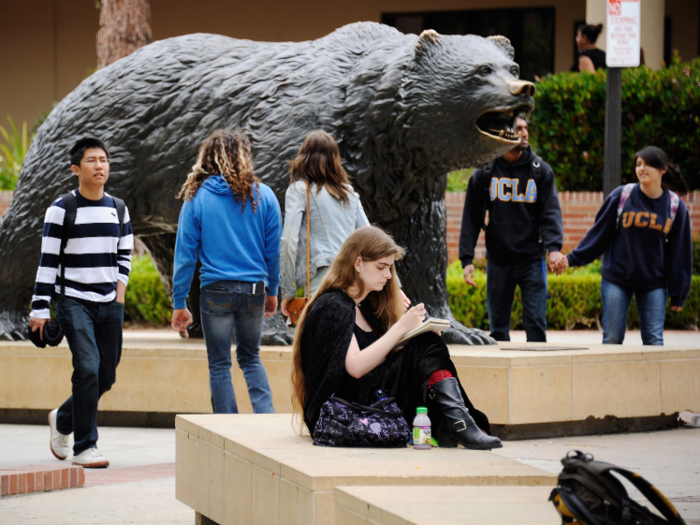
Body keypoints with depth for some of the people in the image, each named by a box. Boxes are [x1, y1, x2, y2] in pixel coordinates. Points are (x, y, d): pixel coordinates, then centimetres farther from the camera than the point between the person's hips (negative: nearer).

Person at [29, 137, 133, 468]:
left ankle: (63, 420, 34)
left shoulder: (118, 209, 10)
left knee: (106, 376, 7)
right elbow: (48, 261, -5)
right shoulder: (61, 210, -5)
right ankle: (84, 447, -11)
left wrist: (120, 287, 8)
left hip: (109, 304, 5)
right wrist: (40, 308, -8)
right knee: (87, 368, -18)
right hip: (73, 301, -5)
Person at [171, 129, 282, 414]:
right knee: (251, 357, 19)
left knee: (219, 365, 8)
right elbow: (273, 249, 4)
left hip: (216, 291, -2)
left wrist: (179, 304, 0)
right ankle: (266, 417, 2)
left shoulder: (197, 198, -4)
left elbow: (185, 254, -4)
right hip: (254, 290, 2)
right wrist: (272, 291, 17)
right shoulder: (263, 196, 0)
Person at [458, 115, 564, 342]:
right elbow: (471, 218, 5)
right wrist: (467, 258, -3)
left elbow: (551, 211, -1)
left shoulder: (540, 170, 5)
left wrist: (554, 247, -17)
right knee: (498, 328, 4)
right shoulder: (484, 173, 4)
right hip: (498, 261, 1)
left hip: (532, 259, 0)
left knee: (535, 324, -5)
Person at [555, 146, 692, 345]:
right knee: (612, 339, -2)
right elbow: (598, 234, 1)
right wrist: (572, 259, -6)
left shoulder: (676, 207, 0)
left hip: (654, 284, 1)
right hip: (617, 280, -1)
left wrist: (678, 295, 4)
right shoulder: (621, 197, -5)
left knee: (654, 340, -1)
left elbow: (680, 253, 4)